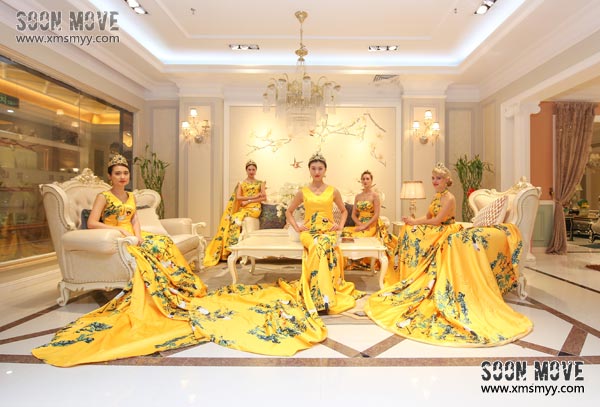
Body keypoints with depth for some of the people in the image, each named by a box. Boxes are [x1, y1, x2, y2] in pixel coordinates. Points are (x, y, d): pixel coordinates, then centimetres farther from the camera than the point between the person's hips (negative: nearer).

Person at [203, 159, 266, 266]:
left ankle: (231, 248, -22)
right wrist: (254, 196, -8)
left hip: (254, 208, -3)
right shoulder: (241, 183, 15)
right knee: (231, 219, -27)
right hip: (242, 208, 3)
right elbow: (238, 197, 0)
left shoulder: (260, 183, 12)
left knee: (236, 218, -29)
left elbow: (264, 198, -1)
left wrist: (248, 201, -8)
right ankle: (228, 248, -22)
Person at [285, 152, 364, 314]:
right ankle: (323, 297, -29)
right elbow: (288, 212, 17)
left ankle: (321, 297, -28)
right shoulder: (303, 192, 7)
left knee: (324, 245, -37)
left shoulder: (333, 191, 8)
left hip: (328, 231, 0)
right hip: (309, 231, 0)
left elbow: (344, 211, 21)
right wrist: (296, 227, 2)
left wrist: (340, 226, 4)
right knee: (317, 247, -36)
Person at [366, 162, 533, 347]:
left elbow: (437, 221, -20)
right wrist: (413, 222, -9)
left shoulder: (449, 198, -16)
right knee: (408, 231, 0)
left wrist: (415, 222, -11)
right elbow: (428, 217, 10)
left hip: (445, 236, -9)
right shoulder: (437, 196, 11)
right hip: (435, 235, 9)